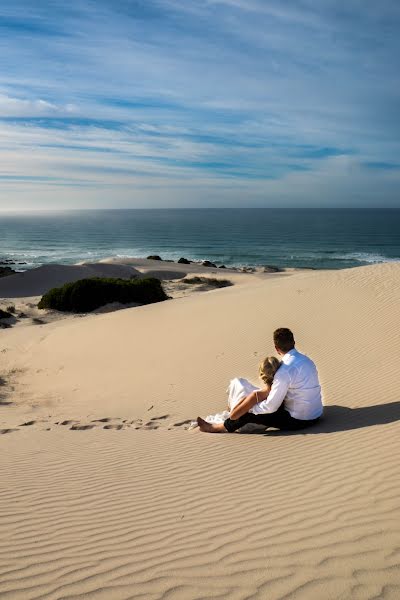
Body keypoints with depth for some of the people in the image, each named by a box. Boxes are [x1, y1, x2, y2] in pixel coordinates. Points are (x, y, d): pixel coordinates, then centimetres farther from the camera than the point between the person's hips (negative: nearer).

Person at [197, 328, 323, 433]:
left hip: (298, 420, -9)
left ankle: (223, 427, 25)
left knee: (248, 414, 2)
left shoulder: (285, 371, -26)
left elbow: (271, 407, -21)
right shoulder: (305, 360, 3)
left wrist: (250, 408, -4)